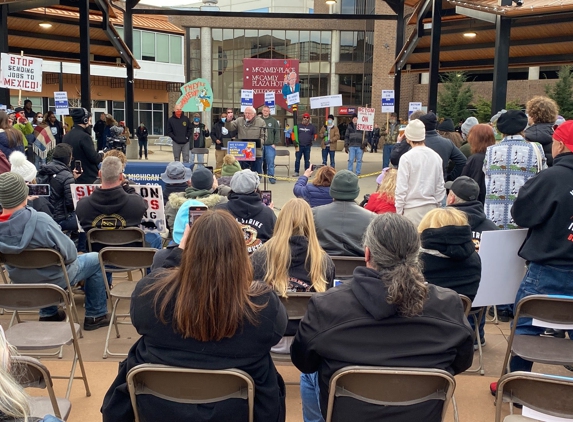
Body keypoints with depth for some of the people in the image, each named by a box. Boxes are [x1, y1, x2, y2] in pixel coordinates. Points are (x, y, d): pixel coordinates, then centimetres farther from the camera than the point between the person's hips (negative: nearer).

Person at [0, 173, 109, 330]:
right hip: (55, 280, -6)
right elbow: (69, 254, -25)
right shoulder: (40, 221, -36)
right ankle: (95, 316, 24)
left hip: (21, 283, 6)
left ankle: (48, 314, 41)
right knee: (96, 260, 17)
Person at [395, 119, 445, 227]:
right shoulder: (436, 156, 4)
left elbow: (401, 189, -10)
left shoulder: (406, 158, -10)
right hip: (431, 207, 5)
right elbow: (440, 186, 9)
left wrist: (399, 211, -2)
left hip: (412, 209, -5)